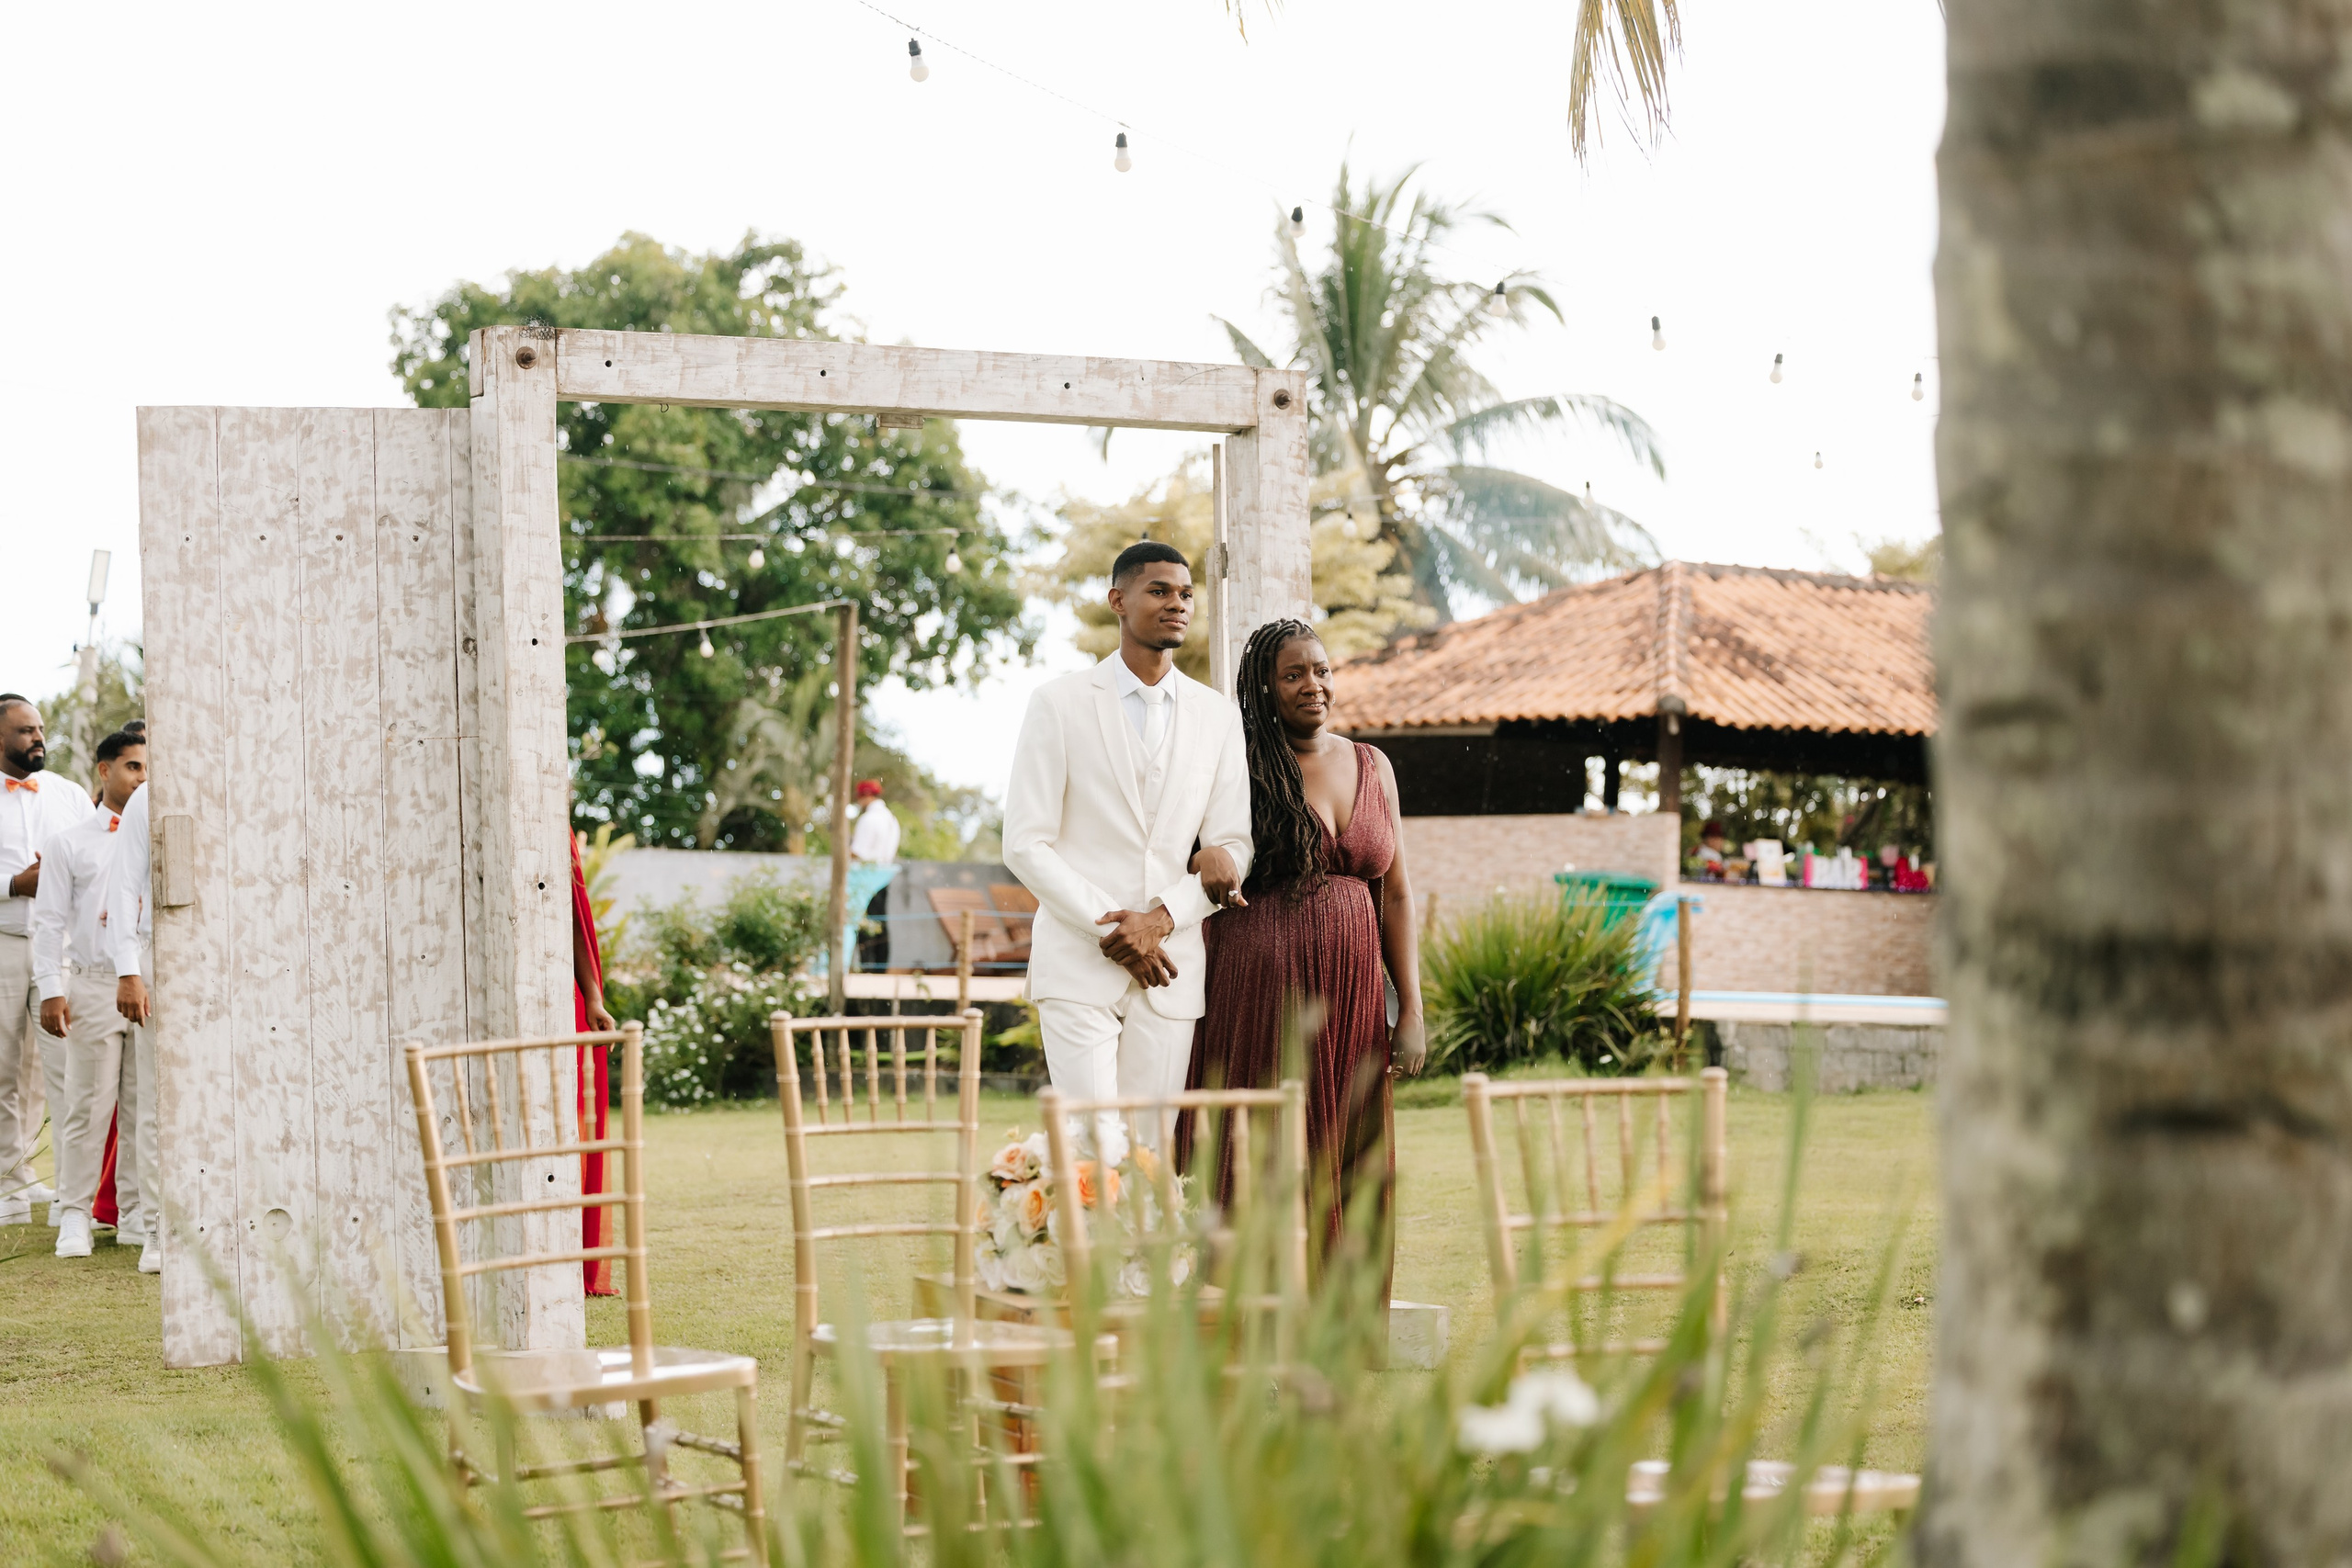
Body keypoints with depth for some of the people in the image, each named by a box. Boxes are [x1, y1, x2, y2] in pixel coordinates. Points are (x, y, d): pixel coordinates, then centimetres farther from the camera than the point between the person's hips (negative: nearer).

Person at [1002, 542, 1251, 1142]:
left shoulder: (1218, 718, 11)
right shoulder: (1060, 704, 1)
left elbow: (1234, 845, 8)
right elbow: (1025, 845, -3)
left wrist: (1161, 919, -9)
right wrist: (1111, 930, -11)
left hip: (1169, 967, 3)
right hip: (1078, 963, -3)